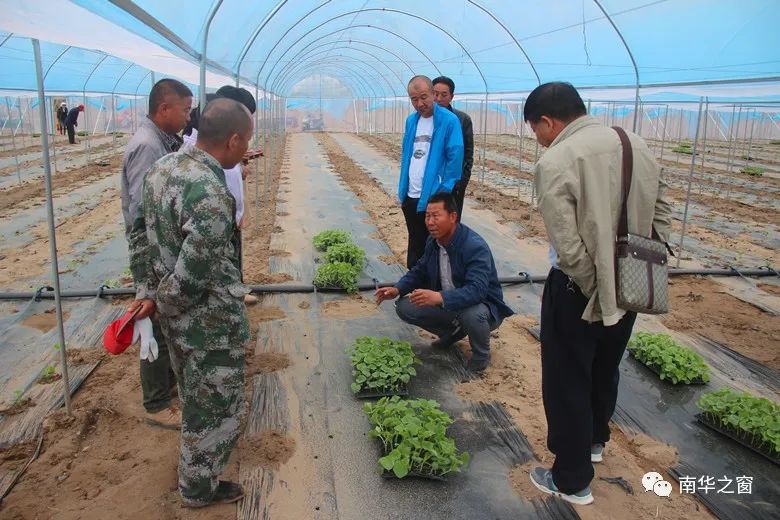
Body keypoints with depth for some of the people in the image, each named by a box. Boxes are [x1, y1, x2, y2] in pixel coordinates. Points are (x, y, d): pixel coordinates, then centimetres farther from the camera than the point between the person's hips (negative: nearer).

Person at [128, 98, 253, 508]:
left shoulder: (163, 166, 0)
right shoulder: (212, 196, -31)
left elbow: (139, 231, 8)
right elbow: (192, 274, -29)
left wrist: (146, 290, 9)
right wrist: (161, 304, -10)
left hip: (177, 314, 9)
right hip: (209, 320, -9)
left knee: (194, 392, 30)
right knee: (218, 405, 13)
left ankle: (196, 458, 54)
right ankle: (199, 487, 33)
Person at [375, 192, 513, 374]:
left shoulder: (475, 246, -29)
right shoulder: (433, 241, -5)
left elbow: (477, 290, -40)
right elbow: (419, 271, 9)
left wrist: (440, 297, -55)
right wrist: (398, 289, -10)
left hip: (482, 304, -7)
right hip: (444, 303, 7)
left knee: (472, 314, -42)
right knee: (405, 307, -8)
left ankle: (481, 354, -6)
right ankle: (452, 331, 15)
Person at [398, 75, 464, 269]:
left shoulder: (449, 120, -11)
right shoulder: (411, 120, 9)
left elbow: (455, 157, -13)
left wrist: (444, 191, -16)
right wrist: (403, 189, 11)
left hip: (433, 198, -6)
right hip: (410, 196, 7)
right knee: (415, 245, 19)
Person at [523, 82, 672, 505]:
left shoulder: (555, 163, -19)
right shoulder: (635, 143, 2)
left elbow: (569, 249, -24)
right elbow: (662, 214, 4)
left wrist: (595, 289, -10)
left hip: (579, 292, -7)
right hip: (629, 286, 7)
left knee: (568, 383, 10)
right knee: (605, 369, 27)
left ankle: (572, 480, 26)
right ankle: (595, 439, 51)